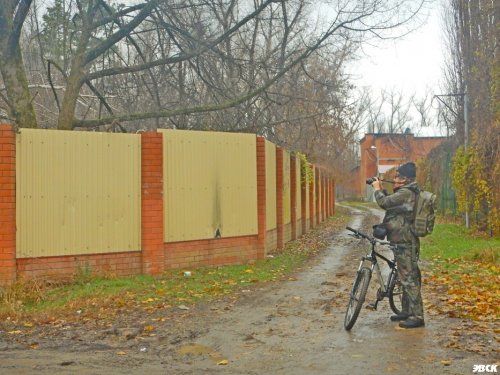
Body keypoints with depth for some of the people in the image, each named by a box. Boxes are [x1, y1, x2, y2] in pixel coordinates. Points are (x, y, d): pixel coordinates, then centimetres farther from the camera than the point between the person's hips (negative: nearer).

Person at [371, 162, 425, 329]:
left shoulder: (406, 193, -18)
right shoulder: (406, 192, 15)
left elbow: (384, 202, -23)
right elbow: (390, 202, 24)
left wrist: (377, 189, -6)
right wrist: (381, 189, 15)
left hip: (405, 243, -11)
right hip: (404, 241, 11)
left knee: (409, 279, -8)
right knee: (407, 277, 18)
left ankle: (417, 316, -5)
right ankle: (407, 311, 28)